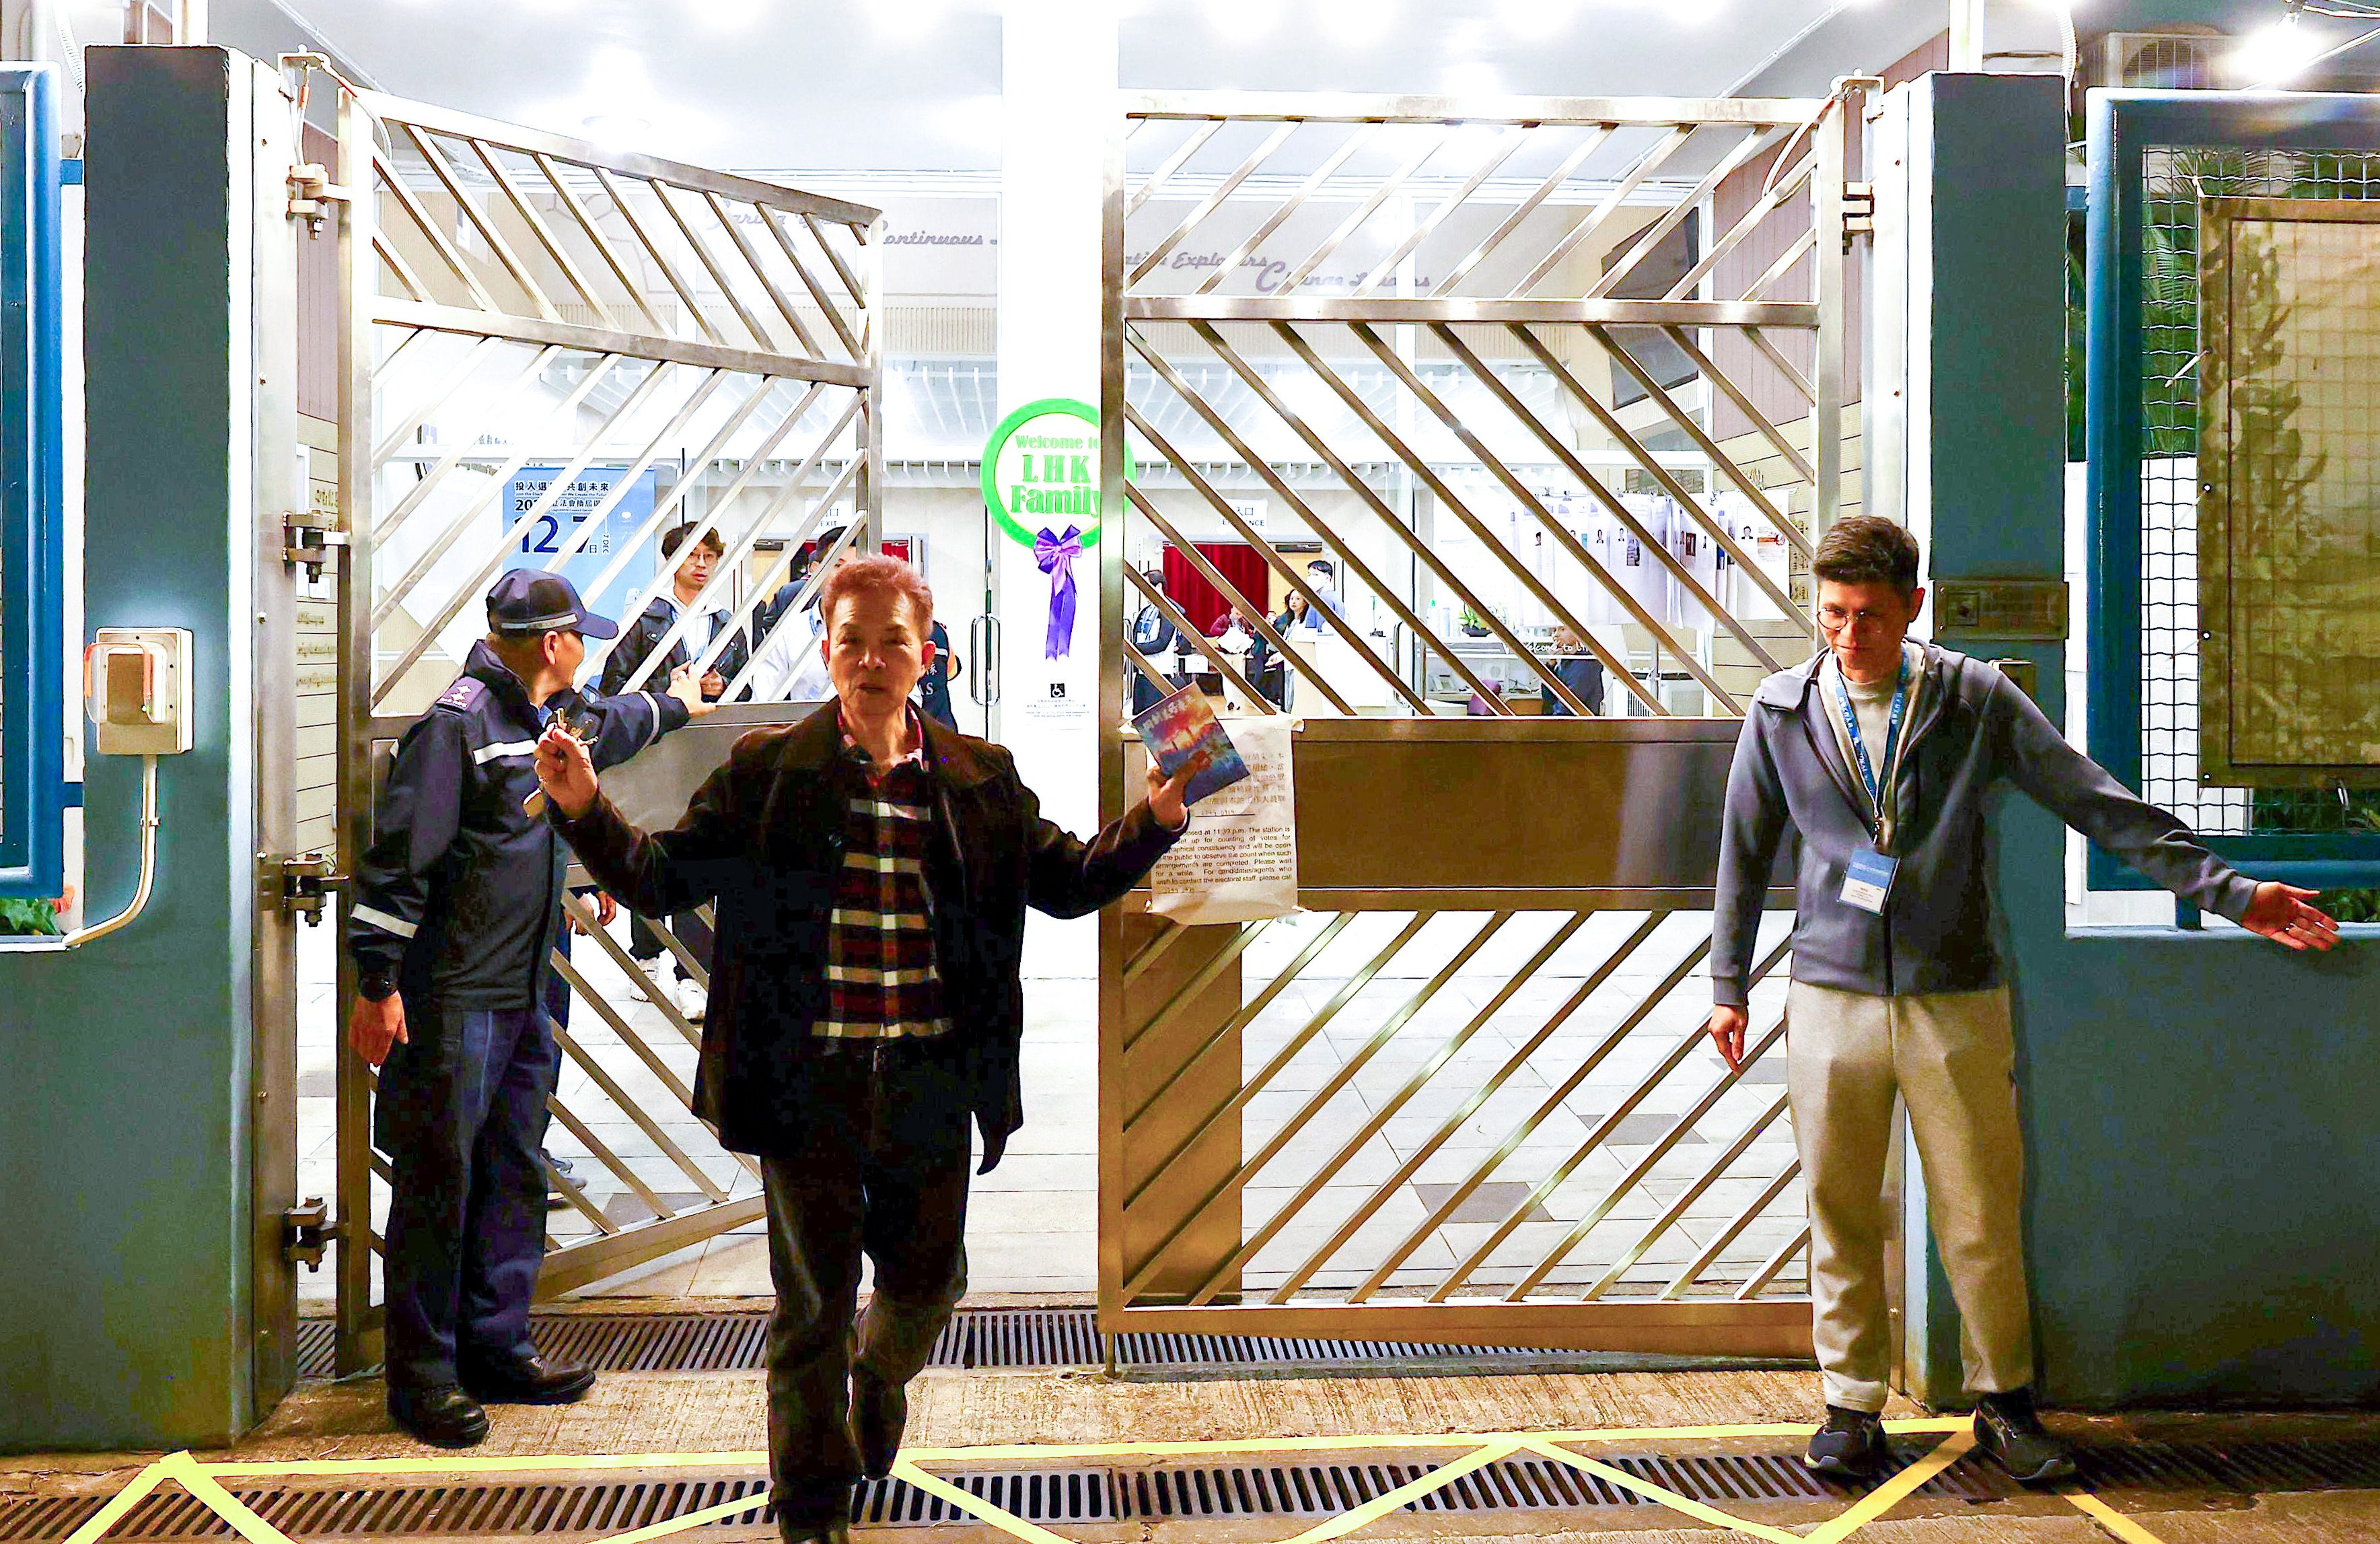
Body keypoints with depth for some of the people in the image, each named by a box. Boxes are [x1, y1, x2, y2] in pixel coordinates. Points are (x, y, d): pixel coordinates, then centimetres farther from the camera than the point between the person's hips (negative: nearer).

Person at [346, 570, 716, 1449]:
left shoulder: (559, 720, 13)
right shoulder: (457, 725, -15)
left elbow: (615, 725, 39)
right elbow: (397, 858, -18)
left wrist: (677, 704, 57)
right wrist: (376, 987, -19)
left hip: (526, 996, 9)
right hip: (451, 1003, -9)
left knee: (515, 1177, 14)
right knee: (437, 1186, -3)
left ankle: (496, 1348, 24)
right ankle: (421, 1376, 6)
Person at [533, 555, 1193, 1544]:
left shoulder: (982, 781, 5)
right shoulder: (765, 769, 0)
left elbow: (1069, 881, 10)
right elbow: (662, 878, 2)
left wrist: (1155, 821, -5)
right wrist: (587, 810, -15)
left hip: (931, 1089, 2)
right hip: (809, 1083, -2)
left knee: (928, 1279, 16)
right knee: (812, 1305, 8)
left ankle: (880, 1375, 52)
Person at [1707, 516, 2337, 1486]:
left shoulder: (1978, 700, 0)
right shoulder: (1781, 713, 3)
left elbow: (2097, 804, 1)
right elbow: (1746, 851, 13)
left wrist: (2225, 890, -4)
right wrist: (1728, 983, 15)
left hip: (1957, 1000, -1)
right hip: (1833, 997, 1)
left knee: (1981, 1216, 3)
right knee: (1841, 1215, 5)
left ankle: (2003, 1403, 22)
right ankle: (1852, 1406, 20)